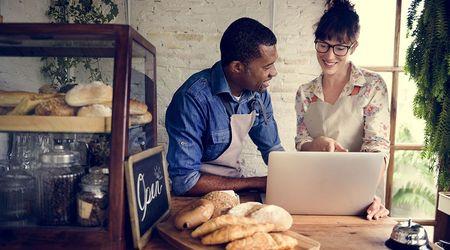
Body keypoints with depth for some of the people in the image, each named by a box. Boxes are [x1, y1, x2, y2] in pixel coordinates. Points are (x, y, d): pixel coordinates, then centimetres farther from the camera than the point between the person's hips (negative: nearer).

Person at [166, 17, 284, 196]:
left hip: (238, 171, 6)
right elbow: (184, 181, -29)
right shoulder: (193, 98, -27)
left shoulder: (258, 92, -5)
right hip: (204, 189, -6)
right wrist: (257, 183, -25)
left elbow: (272, 149, 8)